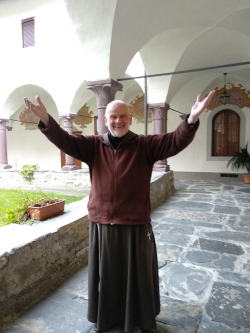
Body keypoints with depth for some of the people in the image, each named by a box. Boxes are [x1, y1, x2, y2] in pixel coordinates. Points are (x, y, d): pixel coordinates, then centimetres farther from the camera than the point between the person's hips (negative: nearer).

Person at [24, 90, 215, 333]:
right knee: (105, 275, 21)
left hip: (136, 226, -1)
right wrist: (46, 121, -26)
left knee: (138, 275, 17)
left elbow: (175, 141, -15)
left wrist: (191, 120, -34)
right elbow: (64, 141, -7)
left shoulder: (145, 145, -4)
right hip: (101, 225, 2)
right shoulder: (93, 145, 2)